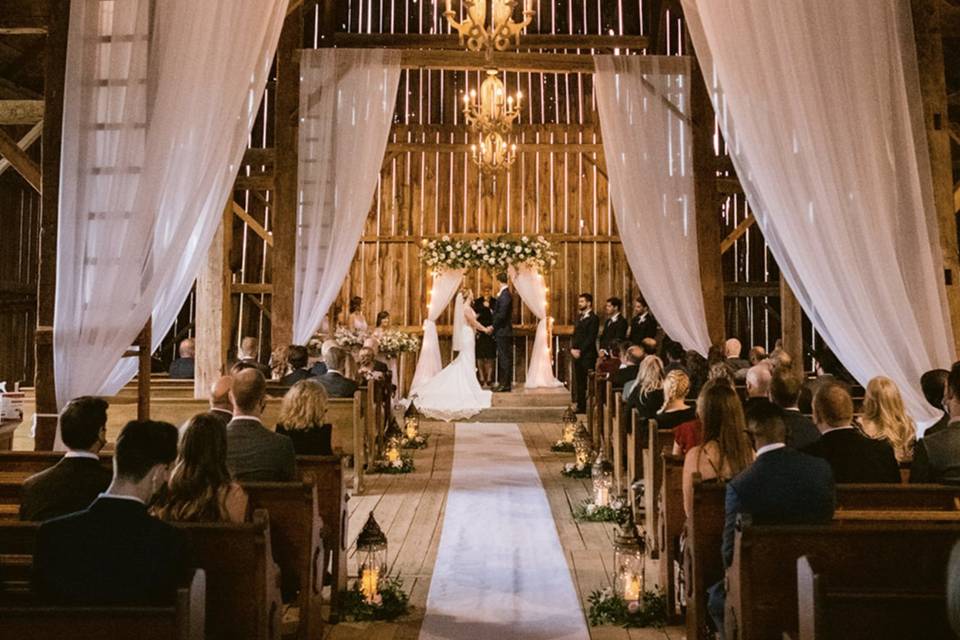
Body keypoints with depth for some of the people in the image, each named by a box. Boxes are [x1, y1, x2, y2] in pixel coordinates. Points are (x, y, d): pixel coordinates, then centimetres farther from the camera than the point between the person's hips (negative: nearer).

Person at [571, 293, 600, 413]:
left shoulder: (593, 318, -8)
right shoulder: (579, 318, 19)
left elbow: (591, 338, -14)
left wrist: (580, 351, -16)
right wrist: (572, 349, 1)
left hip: (587, 355, -8)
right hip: (577, 355, 8)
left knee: (588, 383, -7)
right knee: (579, 382, 9)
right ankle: (581, 407, 15)